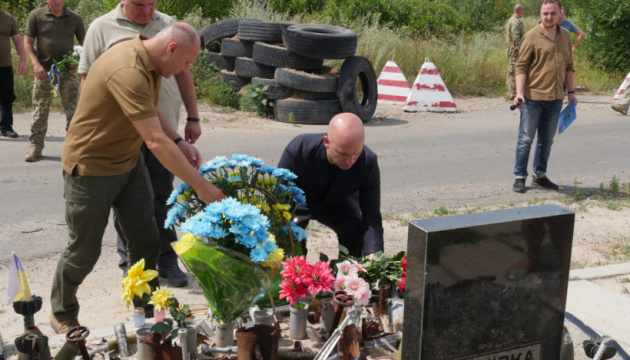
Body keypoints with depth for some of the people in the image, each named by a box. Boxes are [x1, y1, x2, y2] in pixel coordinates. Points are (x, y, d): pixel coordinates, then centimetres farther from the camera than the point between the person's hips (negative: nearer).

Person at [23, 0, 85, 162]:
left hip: (68, 70, 1)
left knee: (73, 110, 4)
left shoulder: (74, 18, 2)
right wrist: (36, 64, -12)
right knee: (40, 110, 3)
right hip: (44, 70, -1)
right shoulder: (36, 15, -1)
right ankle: (36, 147, 11)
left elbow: (83, 44, 10)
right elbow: (27, 42, 0)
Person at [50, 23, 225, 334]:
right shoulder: (128, 72, -32)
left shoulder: (148, 61, -2)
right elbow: (157, 142, -35)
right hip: (92, 168, -8)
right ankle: (62, 315, 30)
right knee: (85, 249, 6)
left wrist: (179, 142, -1)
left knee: (146, 241, 9)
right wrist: (201, 186, -30)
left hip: (128, 162, 8)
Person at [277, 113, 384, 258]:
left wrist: (373, 255, -47)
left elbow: (372, 217, -28)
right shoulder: (297, 150, -38)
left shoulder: (368, 163, -32)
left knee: (355, 231, -25)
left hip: (338, 203, 1)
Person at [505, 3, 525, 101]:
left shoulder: (510, 20, 16)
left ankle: (508, 93, 19)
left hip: (510, 51, 10)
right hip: (514, 51, -10)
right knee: (513, 72, -8)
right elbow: (516, 38, -21)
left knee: (510, 73, 14)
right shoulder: (516, 22, -16)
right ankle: (512, 94, -7)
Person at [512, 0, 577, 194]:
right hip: (533, 98, -5)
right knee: (526, 139, 1)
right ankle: (520, 177, 10)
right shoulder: (532, 37, -8)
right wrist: (519, 93, -20)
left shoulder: (565, 37, 9)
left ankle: (540, 175, 25)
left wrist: (571, 92, 13)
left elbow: (569, 66, 16)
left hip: (555, 98, 5)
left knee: (546, 140, 13)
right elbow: (521, 66, -10)